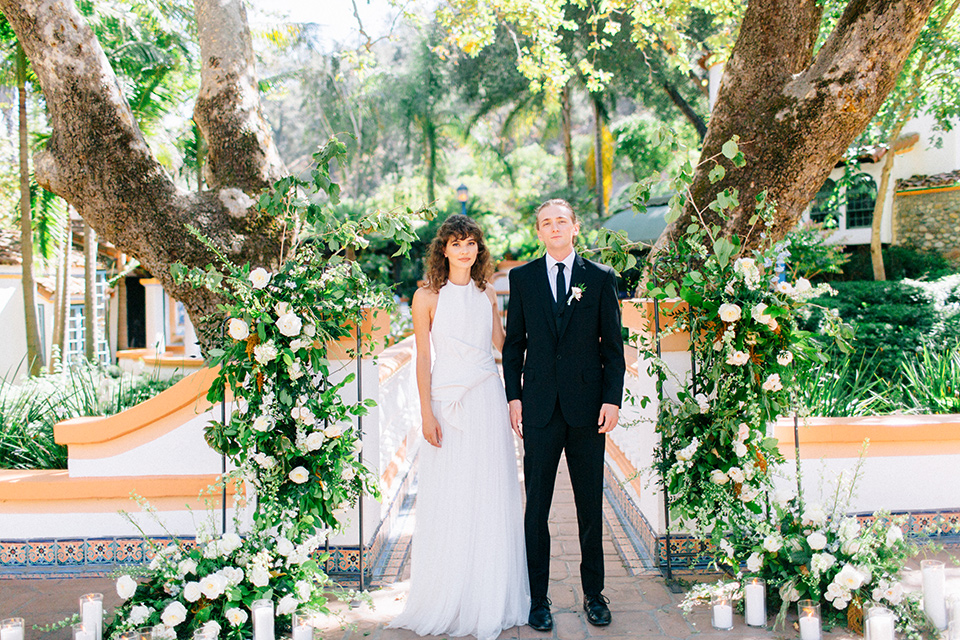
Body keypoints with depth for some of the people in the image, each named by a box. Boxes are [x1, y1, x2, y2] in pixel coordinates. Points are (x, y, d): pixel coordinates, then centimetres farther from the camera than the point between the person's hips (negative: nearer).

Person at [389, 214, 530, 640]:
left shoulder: (486, 294, 11)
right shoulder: (427, 296, -1)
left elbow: (503, 342, 13)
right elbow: (423, 357, -3)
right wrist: (426, 413, -8)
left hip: (488, 400, 4)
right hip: (448, 401, -3)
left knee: (491, 498, 6)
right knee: (449, 501, 1)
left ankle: (491, 601, 20)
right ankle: (448, 603, 15)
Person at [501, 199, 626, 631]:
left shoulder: (601, 278, 5)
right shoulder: (522, 278, 7)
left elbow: (614, 345, 5)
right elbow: (514, 342, 9)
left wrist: (613, 398, -4)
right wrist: (514, 396, 1)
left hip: (587, 405, 0)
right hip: (540, 407, 0)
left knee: (590, 506, 10)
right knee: (536, 506, 5)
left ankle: (594, 593, 24)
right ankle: (538, 598, 17)